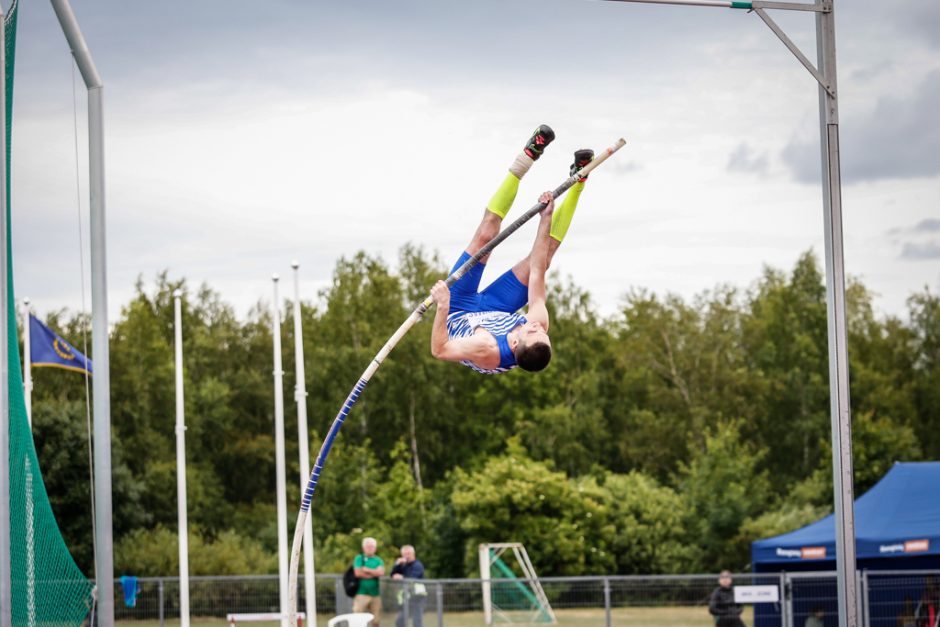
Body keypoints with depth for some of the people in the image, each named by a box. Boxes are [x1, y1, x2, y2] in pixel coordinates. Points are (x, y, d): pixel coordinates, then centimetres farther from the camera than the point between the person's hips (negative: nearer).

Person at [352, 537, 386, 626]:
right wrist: (373, 573, -3)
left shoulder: (378, 560, 11)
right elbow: (358, 573, -10)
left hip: (375, 594, 3)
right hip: (362, 594, -3)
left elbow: (381, 572, -7)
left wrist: (366, 570, -6)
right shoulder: (359, 558, 4)